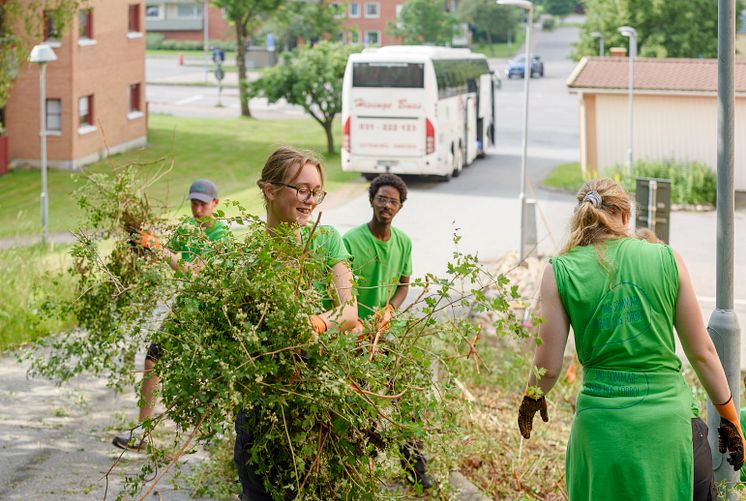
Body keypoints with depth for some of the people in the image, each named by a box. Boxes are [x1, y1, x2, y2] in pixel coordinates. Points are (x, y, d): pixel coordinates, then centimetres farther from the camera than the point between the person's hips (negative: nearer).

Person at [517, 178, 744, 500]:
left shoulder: (560, 272, -3)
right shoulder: (666, 260, 0)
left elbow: (548, 367, -1)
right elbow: (702, 351, 4)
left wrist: (531, 398, 21)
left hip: (603, 418, -1)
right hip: (667, 419, 1)